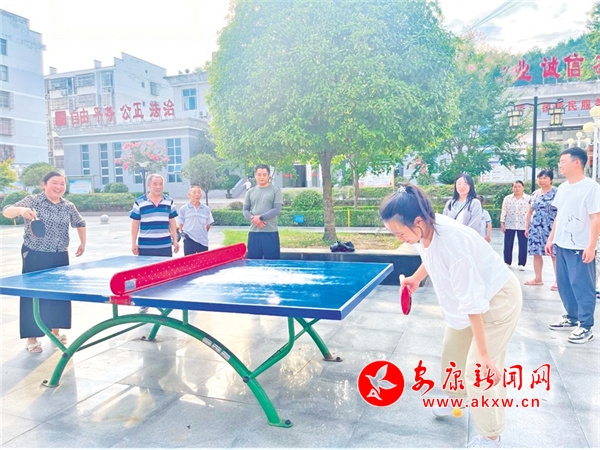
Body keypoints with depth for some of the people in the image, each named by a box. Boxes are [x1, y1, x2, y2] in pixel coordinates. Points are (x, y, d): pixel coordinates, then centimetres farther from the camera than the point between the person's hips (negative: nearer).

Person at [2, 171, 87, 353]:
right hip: (34, 256, -4)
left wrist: (82, 243, 17)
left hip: (60, 257, 4)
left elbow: (80, 223, 21)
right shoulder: (32, 201, -7)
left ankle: (56, 330, 27)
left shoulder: (69, 207, 4)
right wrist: (21, 210, -38)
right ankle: (32, 337, 12)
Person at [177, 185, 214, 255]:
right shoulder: (183, 209, 0)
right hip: (189, 241, -3)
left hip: (203, 241, 3)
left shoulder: (206, 209, 5)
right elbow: (180, 224, 7)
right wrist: (184, 233, 0)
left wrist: (202, 233, 8)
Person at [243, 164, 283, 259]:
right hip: (253, 232, 3)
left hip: (271, 232, -3)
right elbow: (245, 210, 9)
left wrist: (260, 217, -15)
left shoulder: (276, 190, 2)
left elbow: (277, 210, -8)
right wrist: (253, 218, -12)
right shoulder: (250, 192, 12)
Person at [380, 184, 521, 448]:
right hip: (471, 293, 8)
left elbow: (472, 303, -36)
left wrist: (483, 354, -32)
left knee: (478, 372, -5)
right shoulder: (425, 230, -15)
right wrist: (416, 278, 2)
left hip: (498, 298, -8)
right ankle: (456, 397, 46)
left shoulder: (452, 241, -39)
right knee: (452, 351, 20)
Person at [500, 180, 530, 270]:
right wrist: (502, 223, -1)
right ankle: (507, 262, 16)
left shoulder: (528, 198, 1)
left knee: (523, 245, 2)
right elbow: (504, 211, 6)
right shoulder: (507, 198, 6)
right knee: (508, 244, 4)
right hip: (509, 225, 2)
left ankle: (521, 264, 10)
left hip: (523, 225, -1)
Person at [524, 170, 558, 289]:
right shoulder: (535, 194, 14)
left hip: (551, 228, -6)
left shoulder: (556, 193, -3)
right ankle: (538, 279, 17)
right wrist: (527, 227, 15)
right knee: (536, 253, 8)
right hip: (536, 228, 6)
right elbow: (529, 212, 19)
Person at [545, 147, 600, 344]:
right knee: (564, 285, 14)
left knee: (582, 287, -1)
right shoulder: (562, 187, 11)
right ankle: (572, 318, 29)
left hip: (580, 248, -7)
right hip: (562, 246, 7)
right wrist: (551, 239, 16)